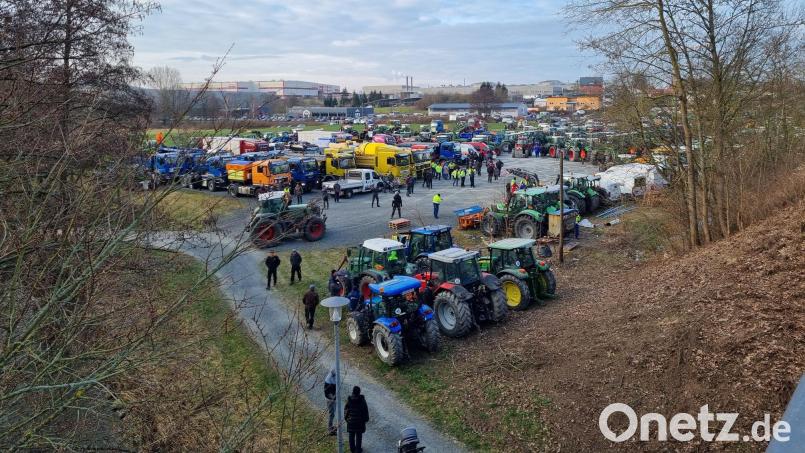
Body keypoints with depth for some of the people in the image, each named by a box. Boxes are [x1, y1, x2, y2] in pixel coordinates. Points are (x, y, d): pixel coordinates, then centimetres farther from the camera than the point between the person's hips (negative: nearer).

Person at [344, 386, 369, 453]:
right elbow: (365, 410, -9)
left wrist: (346, 418, 11)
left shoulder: (349, 400, -13)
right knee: (359, 435, 10)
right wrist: (366, 419, 4)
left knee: (351, 435, 16)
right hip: (360, 421, -2)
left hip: (351, 420, 2)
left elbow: (346, 409, -4)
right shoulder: (362, 400, -17)